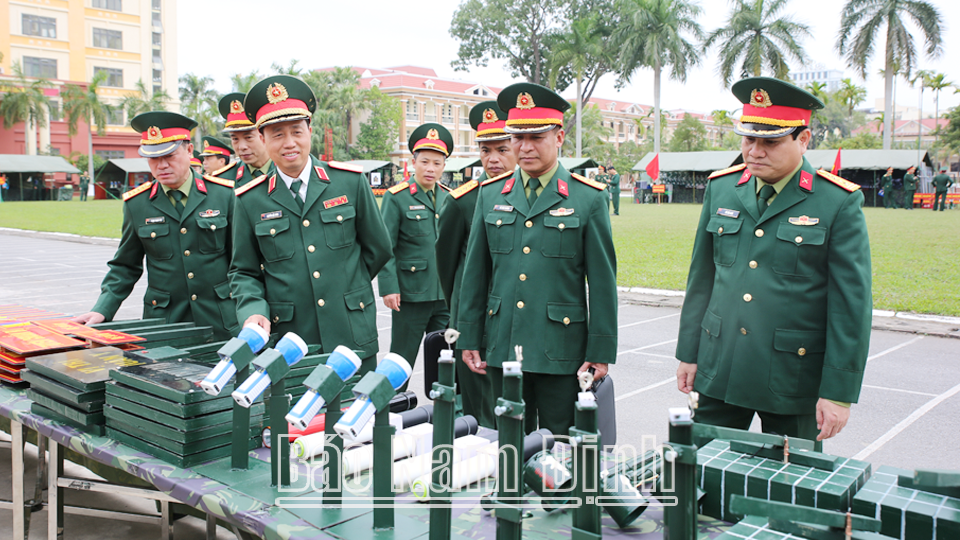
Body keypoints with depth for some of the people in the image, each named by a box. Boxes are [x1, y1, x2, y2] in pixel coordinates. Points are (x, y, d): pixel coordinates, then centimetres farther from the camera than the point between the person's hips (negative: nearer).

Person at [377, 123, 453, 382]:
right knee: (402, 360, 7)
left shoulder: (449, 197, 10)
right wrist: (388, 288, -14)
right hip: (410, 293, -4)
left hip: (446, 293, 4)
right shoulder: (397, 197, -5)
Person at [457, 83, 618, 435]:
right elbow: (475, 271, 9)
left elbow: (603, 281, -2)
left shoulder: (589, 198, -2)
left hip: (561, 351, -3)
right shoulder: (491, 194, 7)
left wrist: (601, 352, -4)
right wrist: (469, 338, 7)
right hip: (502, 347, 3)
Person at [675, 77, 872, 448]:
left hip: (792, 381, -3)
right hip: (719, 373, 3)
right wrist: (689, 353, 9)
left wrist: (839, 391, -10)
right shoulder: (720, 188, 5)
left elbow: (852, 305, -8)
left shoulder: (839, 203, -8)